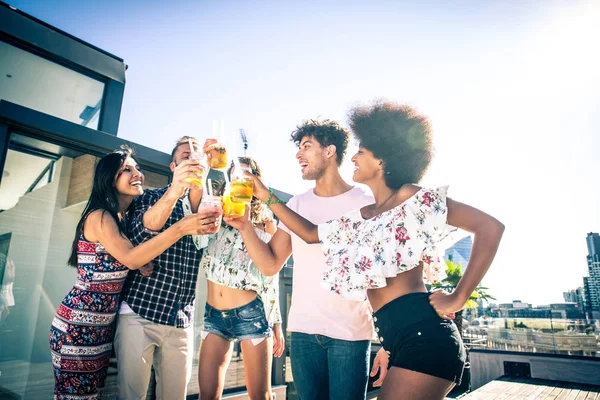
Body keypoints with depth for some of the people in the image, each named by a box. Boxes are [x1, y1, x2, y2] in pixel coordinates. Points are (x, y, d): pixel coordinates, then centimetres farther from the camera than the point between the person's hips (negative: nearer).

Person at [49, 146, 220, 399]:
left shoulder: (125, 218, 12)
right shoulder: (99, 216, -14)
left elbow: (138, 265, 8)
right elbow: (130, 259, -28)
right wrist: (181, 228, -34)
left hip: (103, 327, 8)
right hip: (78, 326, -8)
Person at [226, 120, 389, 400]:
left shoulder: (365, 205, -5)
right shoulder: (296, 205, 7)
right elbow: (270, 265, 4)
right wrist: (244, 226, -11)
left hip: (351, 334, -3)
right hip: (303, 331, 4)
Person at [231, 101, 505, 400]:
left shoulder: (414, 199, -5)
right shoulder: (361, 218, 18)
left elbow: (491, 227, -10)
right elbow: (311, 233, 28)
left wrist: (459, 298, -12)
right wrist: (267, 197, 27)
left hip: (423, 333, -8)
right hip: (398, 339, 8)